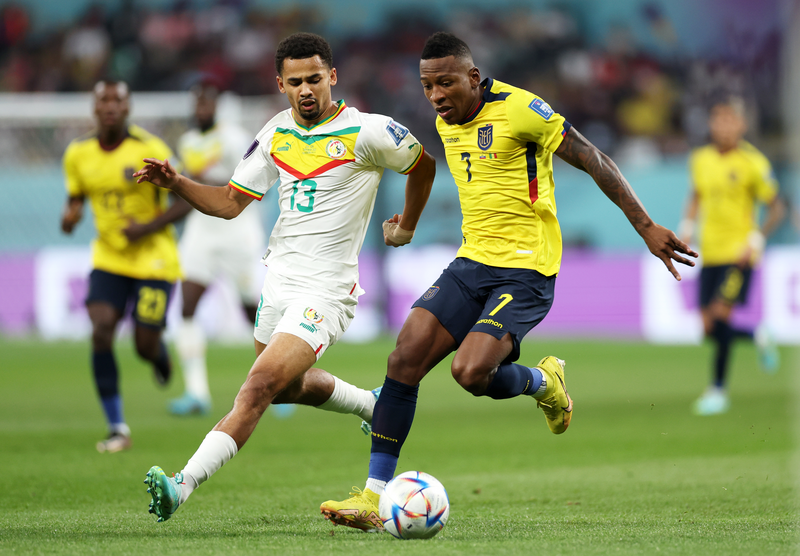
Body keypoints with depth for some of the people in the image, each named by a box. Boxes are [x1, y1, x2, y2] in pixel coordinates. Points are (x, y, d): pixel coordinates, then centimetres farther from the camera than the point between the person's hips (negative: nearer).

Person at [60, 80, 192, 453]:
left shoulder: (150, 150, -15)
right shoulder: (78, 154, -1)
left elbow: (186, 201, -10)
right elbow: (76, 197, 13)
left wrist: (147, 228, -23)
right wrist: (70, 216, -12)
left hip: (153, 258, -3)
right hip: (109, 258, 3)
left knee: (145, 347, -4)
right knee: (100, 332, -17)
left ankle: (159, 352, 39)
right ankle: (117, 428, -9)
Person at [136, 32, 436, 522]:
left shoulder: (365, 133, -12)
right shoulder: (277, 133, 5)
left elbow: (422, 163, 6)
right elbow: (231, 202, 8)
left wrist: (407, 225, 18)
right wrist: (174, 182, -8)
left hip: (325, 289, -8)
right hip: (278, 277, 8)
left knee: (261, 385, -21)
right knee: (287, 386, 25)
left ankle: (183, 486, -31)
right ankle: (373, 406, 51)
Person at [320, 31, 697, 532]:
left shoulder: (519, 109, -13)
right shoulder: (447, 124, 11)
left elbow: (595, 162, -9)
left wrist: (647, 227, -11)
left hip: (525, 271, -7)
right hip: (472, 264, 7)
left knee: (471, 372, -24)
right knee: (405, 358, -9)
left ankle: (543, 383, 11)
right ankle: (374, 496, -6)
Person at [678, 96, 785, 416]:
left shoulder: (752, 162, -8)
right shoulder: (700, 159, 7)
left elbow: (775, 208, -3)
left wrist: (756, 240, -15)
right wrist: (687, 228, 9)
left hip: (739, 254, -5)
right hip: (710, 254, 5)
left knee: (720, 315, -18)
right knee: (709, 328, 0)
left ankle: (718, 389, -5)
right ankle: (758, 337, 30)